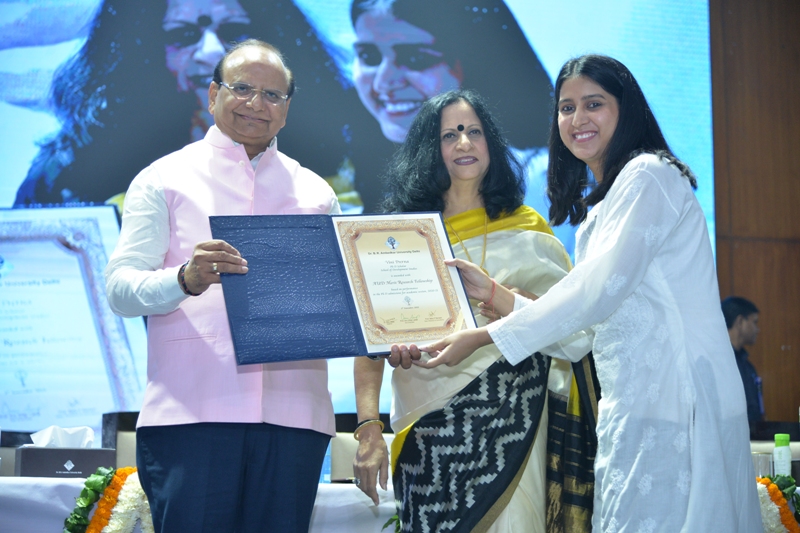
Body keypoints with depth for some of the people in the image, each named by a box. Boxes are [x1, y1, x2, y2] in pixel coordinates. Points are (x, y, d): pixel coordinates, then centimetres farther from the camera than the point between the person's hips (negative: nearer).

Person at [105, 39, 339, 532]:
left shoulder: (316, 192, 21)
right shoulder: (165, 178, 10)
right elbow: (120, 289, 0)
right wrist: (185, 279, -21)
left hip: (293, 413, 3)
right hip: (191, 413, -3)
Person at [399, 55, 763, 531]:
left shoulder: (647, 175, -6)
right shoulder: (599, 208, 23)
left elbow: (598, 291, -16)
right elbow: (583, 325, 19)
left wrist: (483, 337, -13)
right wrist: (493, 293, 12)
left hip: (675, 403, -9)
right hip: (635, 407, 9)